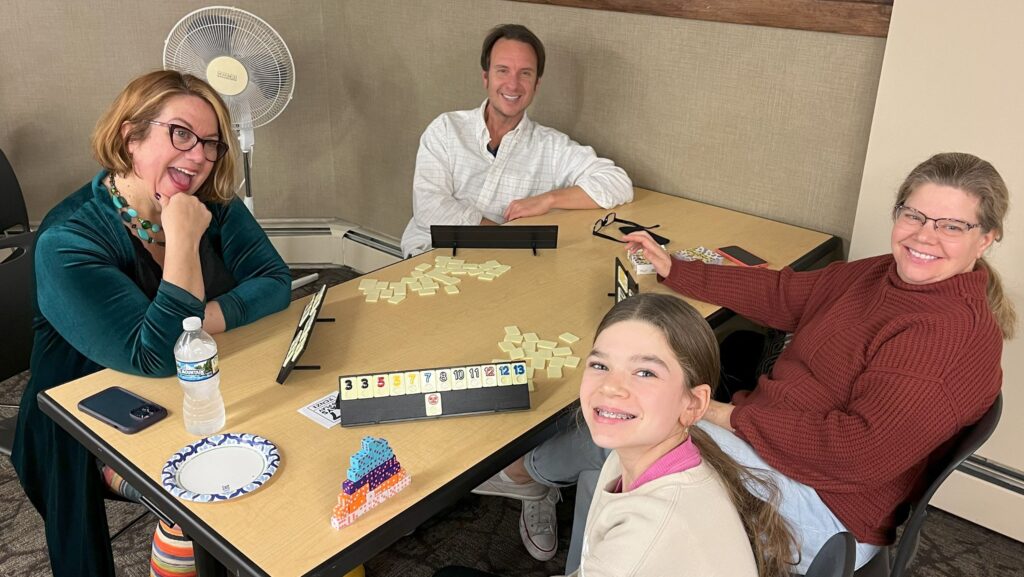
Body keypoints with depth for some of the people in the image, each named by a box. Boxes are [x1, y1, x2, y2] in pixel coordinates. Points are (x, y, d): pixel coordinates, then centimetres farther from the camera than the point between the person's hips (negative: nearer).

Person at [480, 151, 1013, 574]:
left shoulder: (959, 335, -21)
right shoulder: (882, 276, 5)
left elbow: (862, 449, -26)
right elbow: (783, 295, 11)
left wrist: (735, 416, -20)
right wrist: (672, 269, 11)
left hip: (821, 509, -8)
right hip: (773, 442, 8)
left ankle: (528, 468, 20)